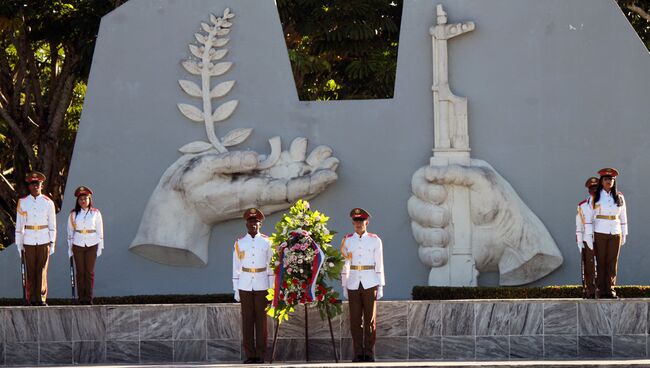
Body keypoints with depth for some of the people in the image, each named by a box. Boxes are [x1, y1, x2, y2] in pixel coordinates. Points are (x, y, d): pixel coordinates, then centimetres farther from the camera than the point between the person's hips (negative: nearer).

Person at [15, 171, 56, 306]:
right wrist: (19, 244, 2)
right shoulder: (22, 202, 2)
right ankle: (31, 299, 6)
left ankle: (41, 298, -1)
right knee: (30, 271, 2)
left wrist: (52, 243, -3)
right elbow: (19, 225, 4)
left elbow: (52, 225, 3)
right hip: (29, 242, 1)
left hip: (44, 241, -1)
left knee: (42, 270, -5)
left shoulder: (48, 203, 1)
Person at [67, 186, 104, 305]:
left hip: (92, 245, 0)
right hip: (78, 245, 0)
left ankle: (89, 298, 4)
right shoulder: (73, 214, 3)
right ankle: (81, 297, 6)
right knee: (80, 272, 1)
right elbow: (70, 232, 9)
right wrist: (70, 248, 8)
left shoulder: (95, 213, 2)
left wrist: (100, 247, 3)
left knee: (90, 272, 0)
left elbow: (100, 231, 5)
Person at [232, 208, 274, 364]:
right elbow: (236, 267, 6)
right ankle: (249, 355, 4)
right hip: (245, 285, 1)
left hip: (262, 285, -1)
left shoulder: (267, 242, 3)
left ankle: (261, 355, 5)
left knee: (261, 319, 1)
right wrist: (236, 289, 3)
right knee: (247, 320, 1)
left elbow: (271, 265, 5)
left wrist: (272, 287, 0)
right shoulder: (240, 242, 4)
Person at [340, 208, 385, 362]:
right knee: (355, 320, 2)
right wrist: (344, 286, 6)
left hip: (370, 284, -1)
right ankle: (358, 354, 7)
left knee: (370, 319, 0)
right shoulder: (347, 240, 6)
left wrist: (380, 286, 0)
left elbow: (379, 264, 4)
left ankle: (369, 354, 6)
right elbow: (344, 265, 9)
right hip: (353, 284, 1)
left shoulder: (375, 240, 3)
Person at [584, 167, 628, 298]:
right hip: (600, 233, -2)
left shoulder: (619, 197, 8)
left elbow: (623, 217, 13)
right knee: (601, 262, 0)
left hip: (615, 234, 2)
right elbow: (588, 217, -1)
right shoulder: (595, 198, 0)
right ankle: (602, 290, 3)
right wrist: (589, 236, -6)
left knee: (612, 262, -1)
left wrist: (624, 234, 10)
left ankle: (610, 289, 1)